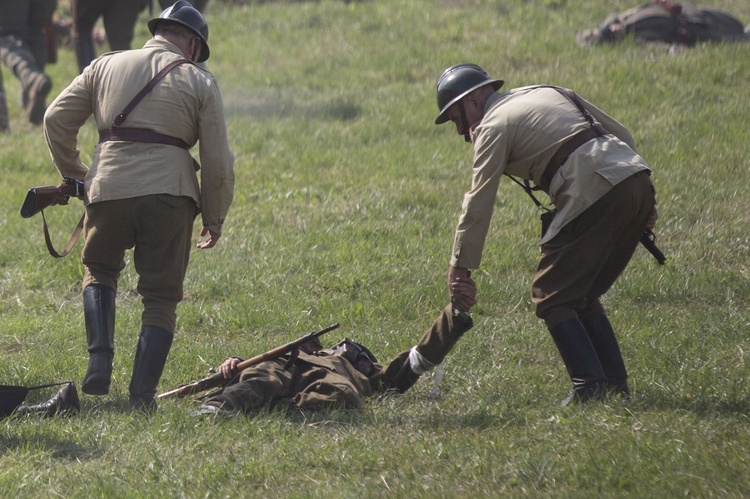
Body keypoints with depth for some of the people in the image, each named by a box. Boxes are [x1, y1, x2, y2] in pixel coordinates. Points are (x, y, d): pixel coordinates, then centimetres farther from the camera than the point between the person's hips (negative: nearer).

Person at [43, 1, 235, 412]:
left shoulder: (105, 66, 14)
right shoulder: (199, 81, 8)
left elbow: (56, 119, 10)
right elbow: (218, 161, 4)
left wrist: (73, 173, 23)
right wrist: (214, 221, 15)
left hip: (108, 188, 2)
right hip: (169, 194, -2)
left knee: (99, 271, 25)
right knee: (160, 296, 9)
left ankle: (100, 360, 4)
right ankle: (142, 396, 0)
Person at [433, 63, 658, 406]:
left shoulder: (494, 126, 4)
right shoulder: (549, 93, 27)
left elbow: (479, 203, 1)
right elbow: (619, 133, 26)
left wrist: (460, 267, 5)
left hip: (596, 195, -8)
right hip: (638, 182, 8)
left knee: (551, 297, 0)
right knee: (583, 296, 19)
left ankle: (589, 386, -12)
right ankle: (615, 384, 13)